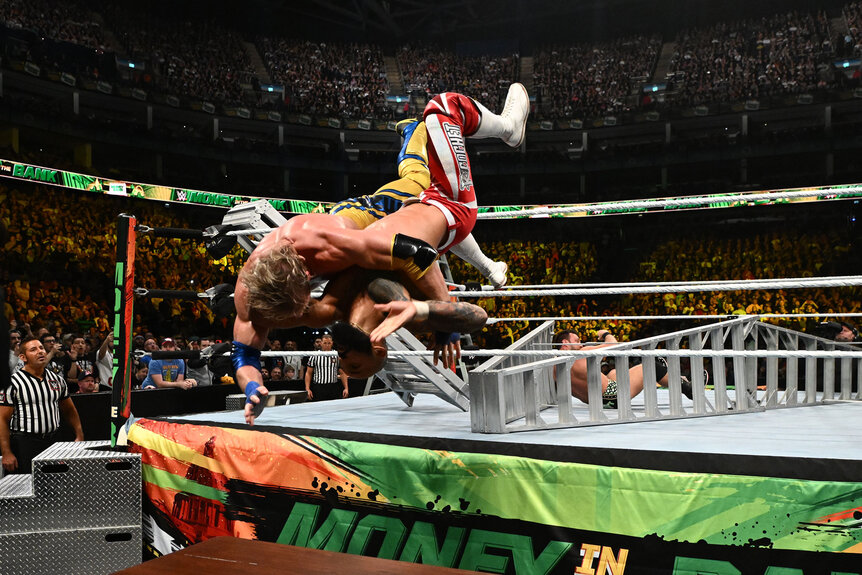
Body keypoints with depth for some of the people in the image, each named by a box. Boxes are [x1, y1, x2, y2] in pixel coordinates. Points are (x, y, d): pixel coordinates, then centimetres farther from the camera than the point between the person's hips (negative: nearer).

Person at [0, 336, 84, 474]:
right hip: (24, 444, -5)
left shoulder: (57, 380, 10)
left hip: (53, 442, 5)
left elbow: (69, 411, 20)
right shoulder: (13, 383, -6)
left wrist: (79, 435, 10)